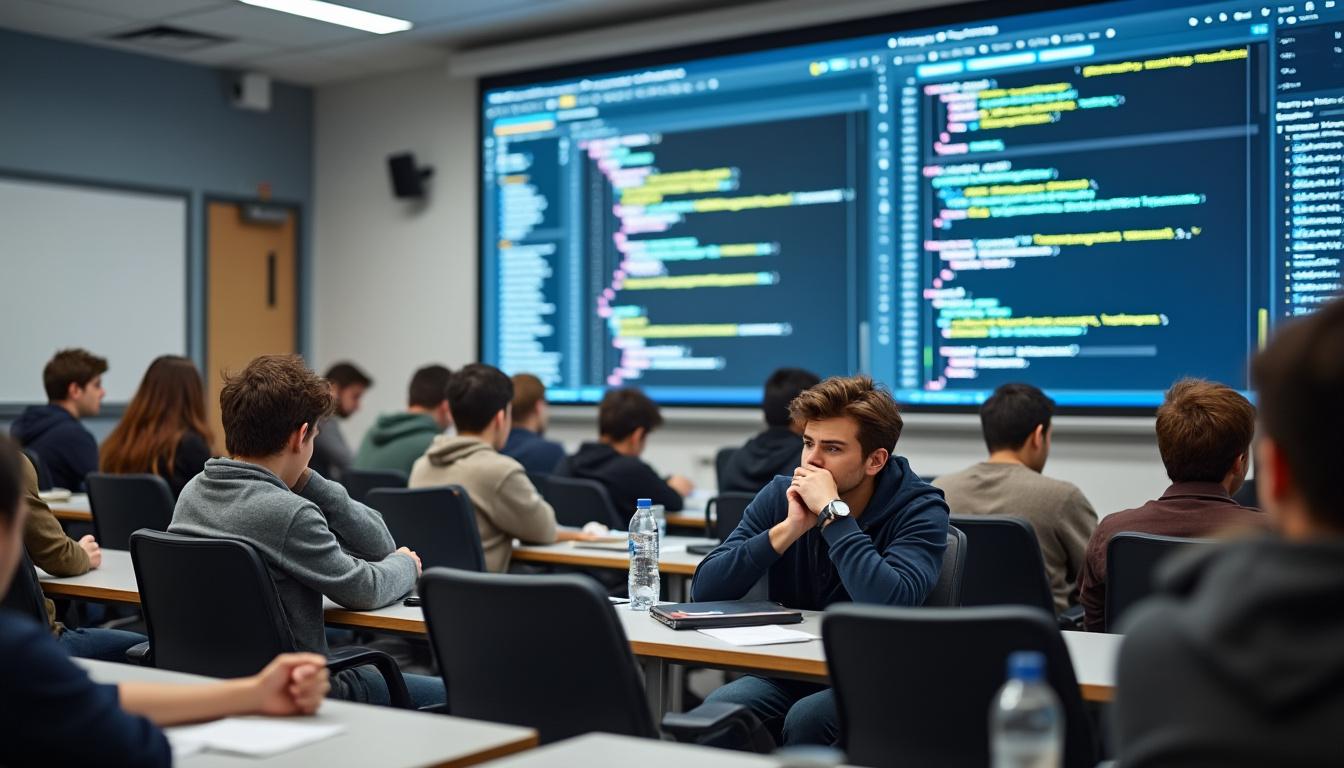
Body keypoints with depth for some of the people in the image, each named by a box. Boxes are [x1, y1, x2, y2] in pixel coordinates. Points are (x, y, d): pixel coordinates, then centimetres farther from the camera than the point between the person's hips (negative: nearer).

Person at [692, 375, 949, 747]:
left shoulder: (919, 510, -10)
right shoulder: (779, 496, 2)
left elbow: (892, 605, -30)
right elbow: (705, 589, -7)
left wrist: (832, 512, -24)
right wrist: (789, 528, -17)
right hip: (787, 673, 3)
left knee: (806, 719, -33)